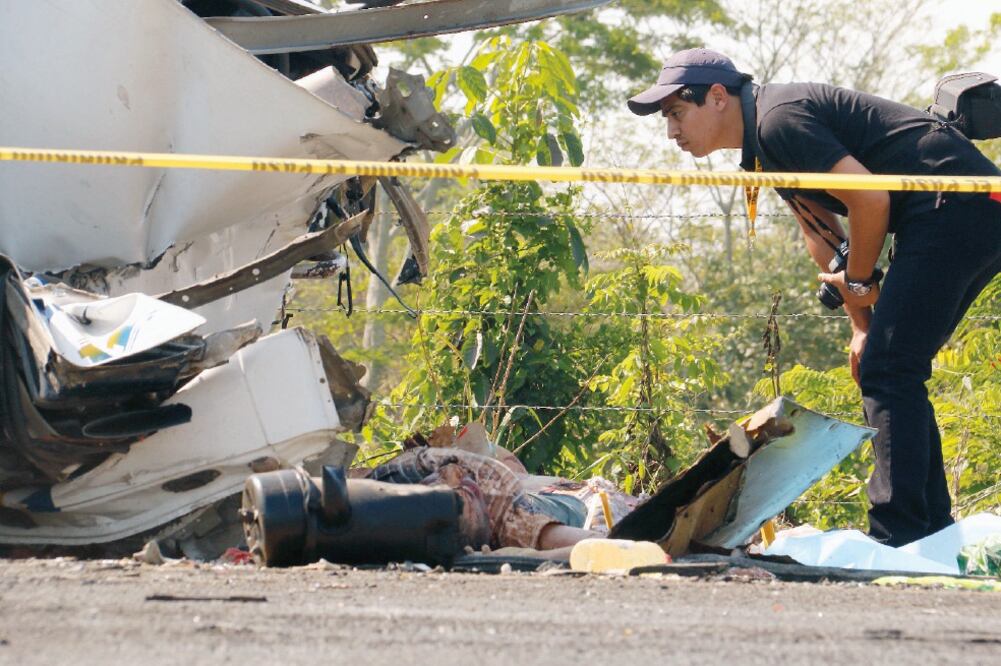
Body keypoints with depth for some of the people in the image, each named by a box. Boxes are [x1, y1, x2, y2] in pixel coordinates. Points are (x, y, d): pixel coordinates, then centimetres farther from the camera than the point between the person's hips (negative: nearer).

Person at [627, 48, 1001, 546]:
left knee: (887, 372, -13)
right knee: (896, 375, 14)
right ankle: (934, 532, 16)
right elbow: (822, 233, 21)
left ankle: (897, 539, -16)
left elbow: (870, 199, -18)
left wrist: (857, 282, -2)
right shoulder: (763, 141, 18)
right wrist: (862, 324, 14)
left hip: (955, 207, -11)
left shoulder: (779, 119, -14)